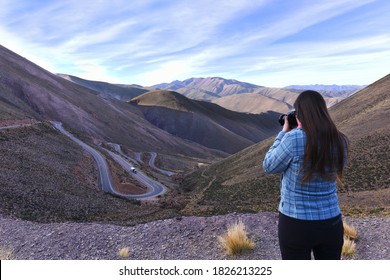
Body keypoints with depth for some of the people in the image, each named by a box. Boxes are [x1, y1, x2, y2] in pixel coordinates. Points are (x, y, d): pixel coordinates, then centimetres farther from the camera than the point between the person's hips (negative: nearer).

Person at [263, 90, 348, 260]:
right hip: (332, 223, 5)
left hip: (296, 224, -4)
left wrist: (284, 132, 1)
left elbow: (269, 166, -6)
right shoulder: (340, 141, -5)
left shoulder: (294, 139, -21)